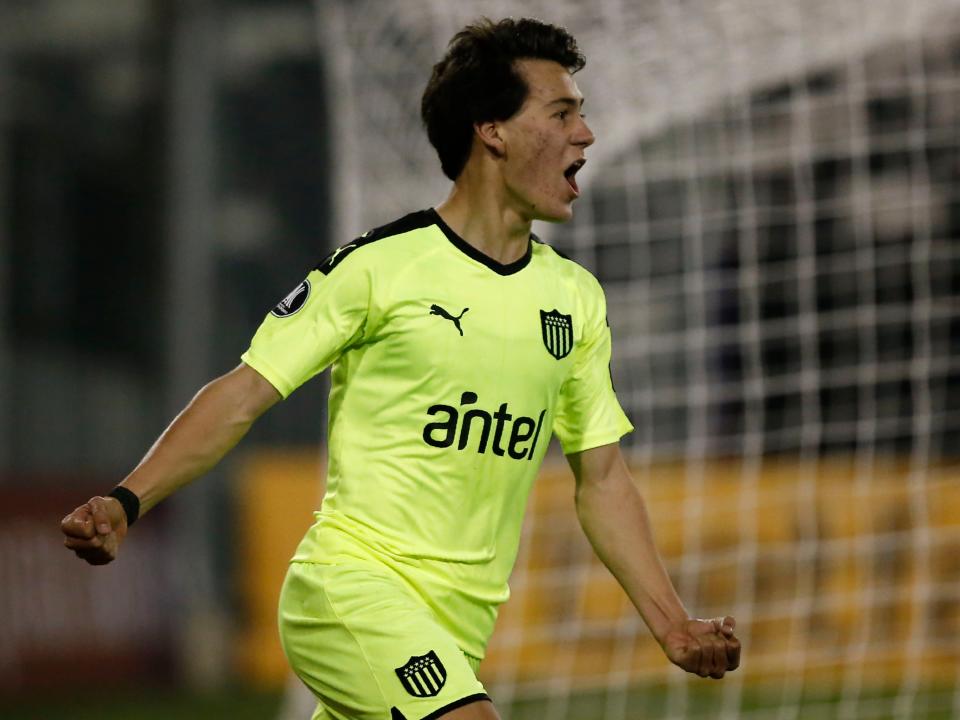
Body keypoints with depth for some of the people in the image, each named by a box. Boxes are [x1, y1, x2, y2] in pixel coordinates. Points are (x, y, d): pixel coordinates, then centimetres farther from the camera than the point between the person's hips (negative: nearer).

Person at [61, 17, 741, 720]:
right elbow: (245, 394, -5)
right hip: (352, 586, -6)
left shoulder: (576, 299, 13)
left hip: (456, 630, 6)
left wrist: (673, 626, 11)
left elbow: (602, 479, 18)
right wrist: (126, 502, -16)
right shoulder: (378, 266, -5)